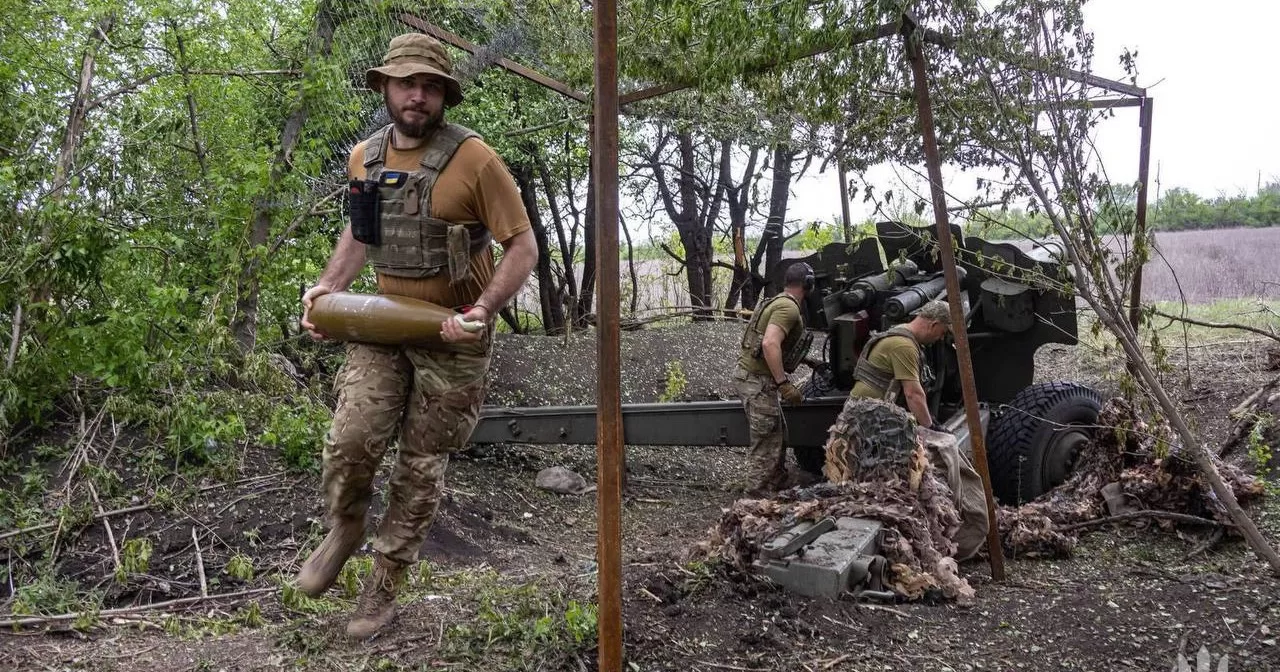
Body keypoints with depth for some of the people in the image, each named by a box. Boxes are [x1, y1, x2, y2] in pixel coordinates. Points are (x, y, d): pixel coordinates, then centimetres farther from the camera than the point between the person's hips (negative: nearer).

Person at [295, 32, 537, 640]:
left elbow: (522, 246, -11)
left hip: (453, 335, -3)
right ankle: (344, 529, 20)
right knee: (351, 439, -13)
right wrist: (329, 285, 5)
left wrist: (483, 310, -24)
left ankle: (383, 587, 22)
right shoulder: (364, 158, 4)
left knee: (421, 466, 5)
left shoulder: (474, 159, -14)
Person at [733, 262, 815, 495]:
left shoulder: (778, 302, 16)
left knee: (776, 432, 19)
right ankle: (758, 492, 2)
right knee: (766, 440, -4)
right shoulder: (788, 308, -16)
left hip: (753, 374, 10)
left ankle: (779, 484, 30)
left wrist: (808, 361, 35)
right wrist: (784, 384, -27)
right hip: (757, 380, -10)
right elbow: (770, 344, -30)